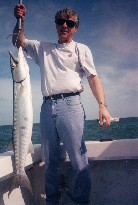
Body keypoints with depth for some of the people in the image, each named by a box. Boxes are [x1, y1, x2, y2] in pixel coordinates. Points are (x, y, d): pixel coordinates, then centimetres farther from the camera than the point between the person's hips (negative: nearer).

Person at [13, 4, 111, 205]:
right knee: (50, 160, 8)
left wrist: (102, 105, -10)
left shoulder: (81, 49, 14)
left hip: (70, 104, -3)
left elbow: (93, 77, 4)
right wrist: (20, 20, 9)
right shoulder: (43, 48, 24)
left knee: (78, 158, -9)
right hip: (47, 107, 4)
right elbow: (18, 41, 26)